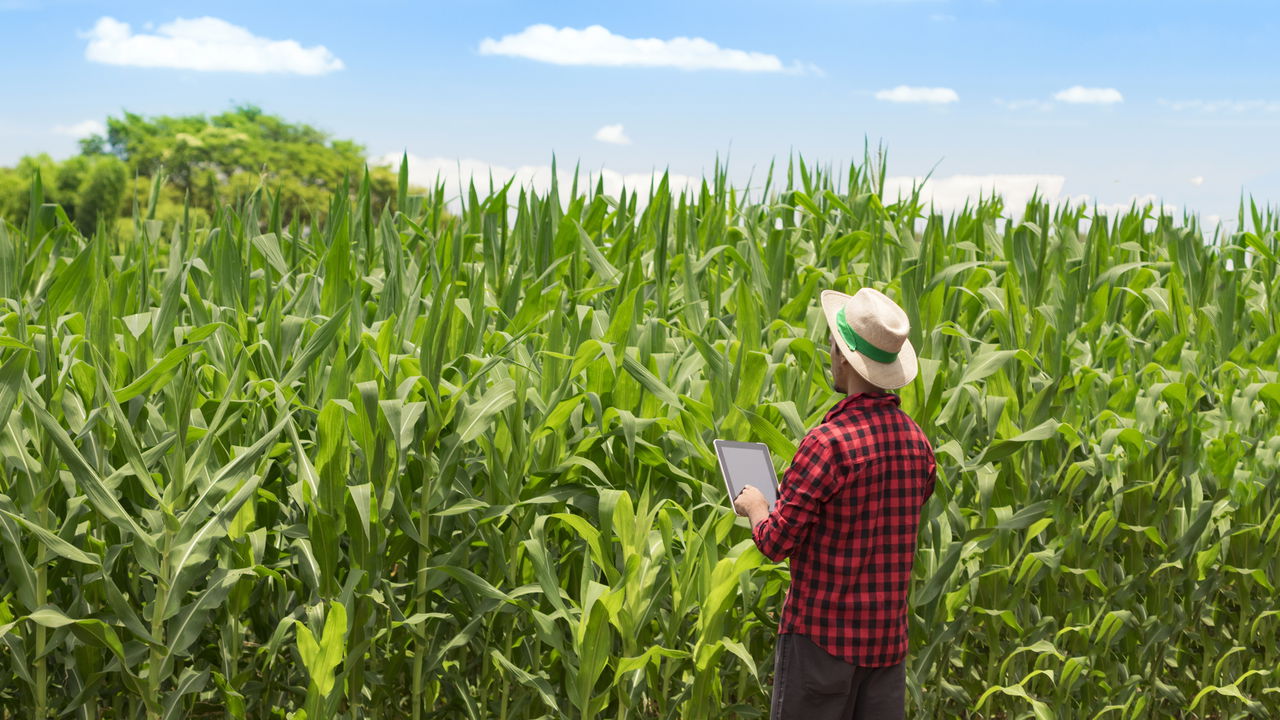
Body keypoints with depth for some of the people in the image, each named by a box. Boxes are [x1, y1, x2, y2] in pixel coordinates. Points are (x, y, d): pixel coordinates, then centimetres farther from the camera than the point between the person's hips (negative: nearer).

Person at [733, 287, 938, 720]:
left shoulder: (829, 443, -21)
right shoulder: (916, 441, 1)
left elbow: (775, 543, -15)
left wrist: (754, 506, 6)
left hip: (823, 635, -6)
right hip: (888, 635, 6)